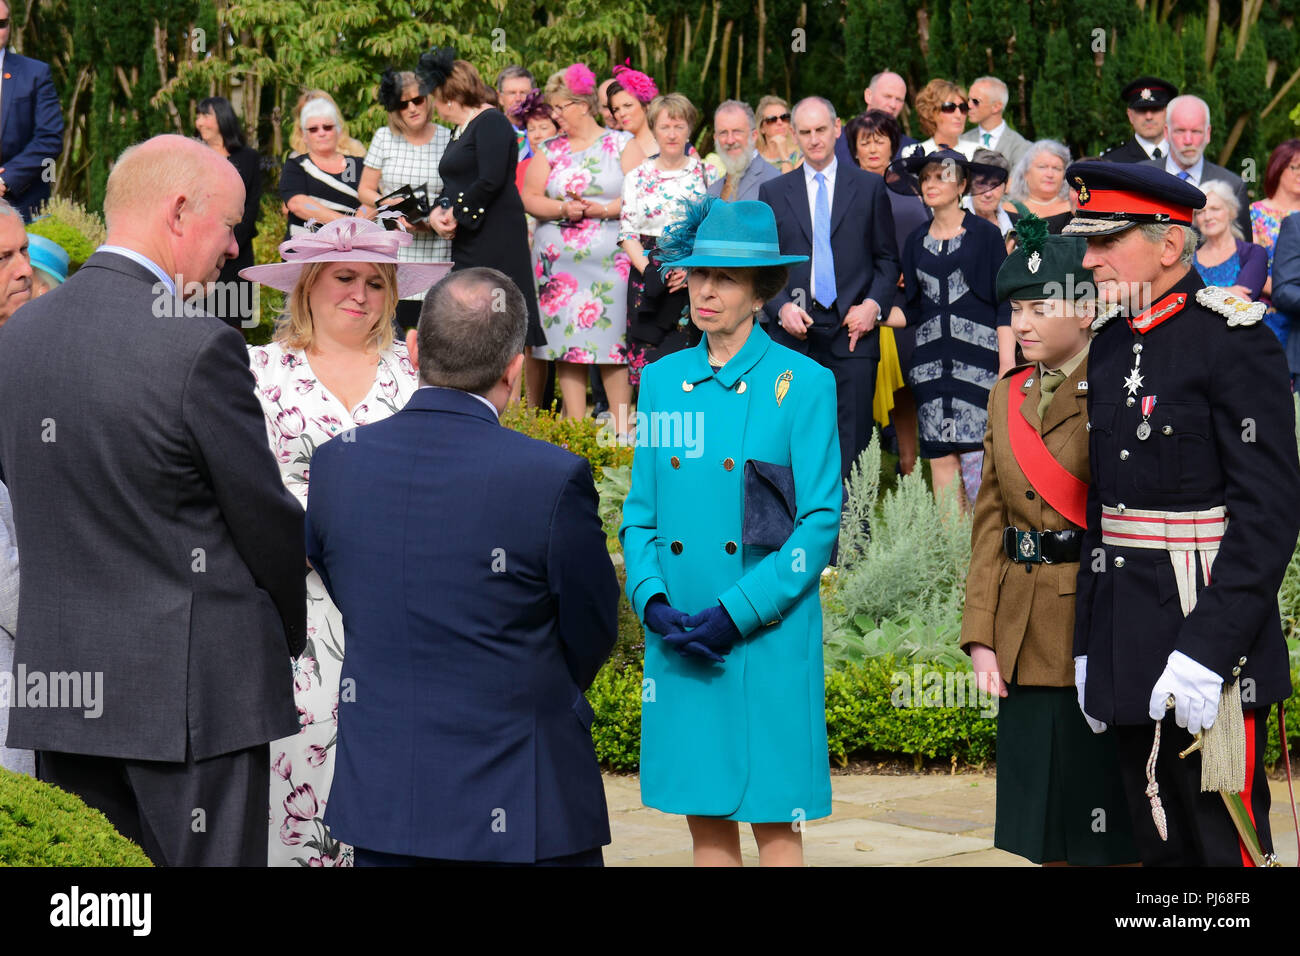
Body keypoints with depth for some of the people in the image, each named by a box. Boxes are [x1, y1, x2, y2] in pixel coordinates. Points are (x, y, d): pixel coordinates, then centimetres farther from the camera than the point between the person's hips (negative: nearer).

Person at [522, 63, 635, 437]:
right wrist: (562, 209, -9)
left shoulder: (622, 144, 5)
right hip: (559, 262, 3)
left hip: (610, 261, -3)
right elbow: (529, 198, 7)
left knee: (612, 338, -6)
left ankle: (621, 427, -2)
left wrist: (604, 210, -14)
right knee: (567, 338, 0)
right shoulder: (549, 150, 14)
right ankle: (575, 423, 4)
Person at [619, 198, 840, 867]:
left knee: (774, 816, -2)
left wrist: (738, 612, -14)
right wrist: (653, 601, -6)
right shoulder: (663, 381, 10)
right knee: (702, 813, 8)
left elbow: (820, 524, -6)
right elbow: (640, 514, 12)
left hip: (769, 632, -4)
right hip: (677, 635, 4)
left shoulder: (802, 383, -3)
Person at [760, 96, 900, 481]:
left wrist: (873, 304, -5)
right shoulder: (773, 192, 11)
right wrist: (781, 307, -7)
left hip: (853, 332, -1)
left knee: (852, 440, -5)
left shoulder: (869, 187, 10)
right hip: (795, 332, 1)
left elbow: (887, 258, 12)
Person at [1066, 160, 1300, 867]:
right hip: (1128, 648, 7)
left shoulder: (1236, 342, -12)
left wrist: (1205, 651, -23)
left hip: (1209, 634, -7)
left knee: (1225, 842, -2)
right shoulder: (1112, 345, 12)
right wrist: (1088, 647, 16)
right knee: (1159, 848, 13)